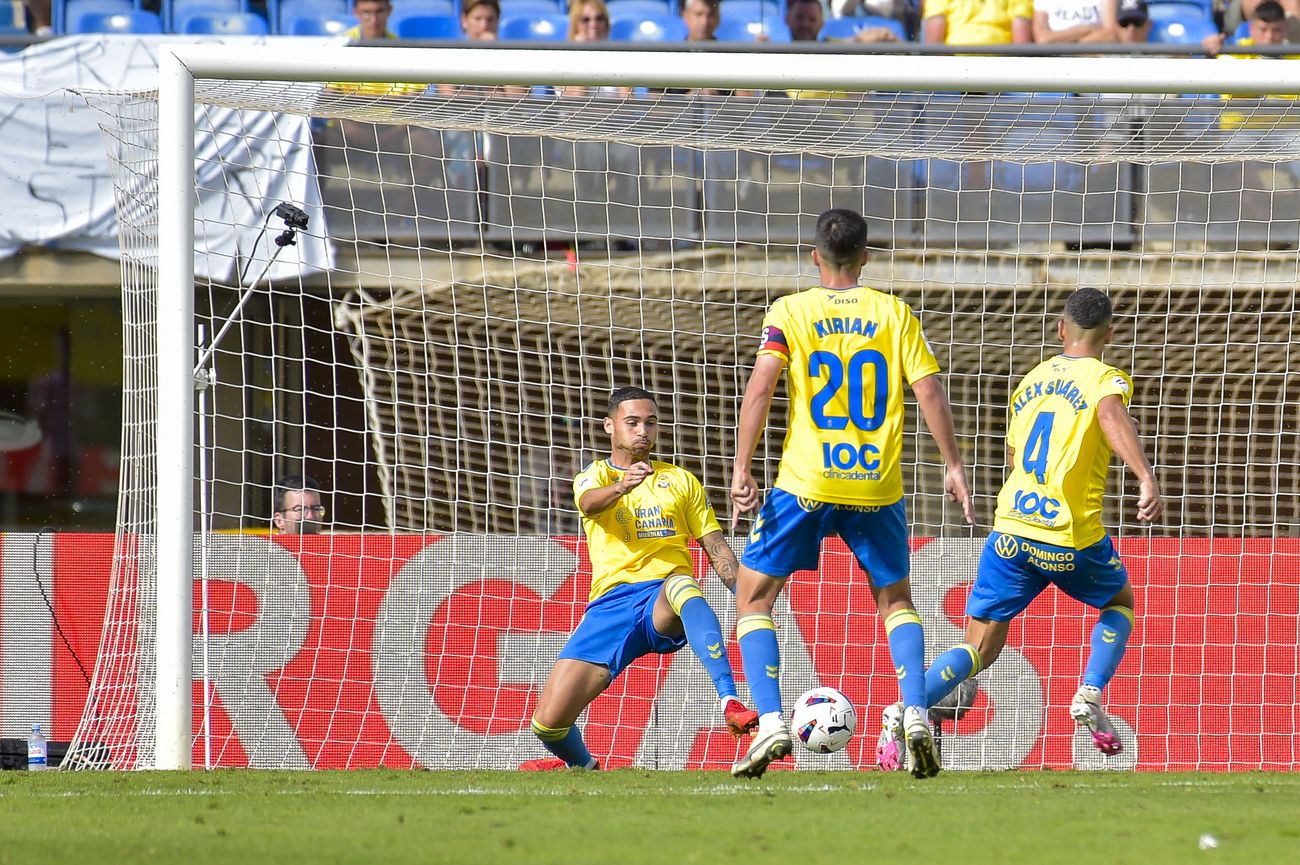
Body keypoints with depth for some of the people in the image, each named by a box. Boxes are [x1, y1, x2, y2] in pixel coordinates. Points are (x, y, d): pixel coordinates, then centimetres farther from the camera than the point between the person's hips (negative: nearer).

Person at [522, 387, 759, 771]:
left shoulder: (681, 481, 20)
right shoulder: (594, 477, 14)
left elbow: (715, 546, 16)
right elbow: (590, 503, -12)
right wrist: (621, 486, -36)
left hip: (666, 603, -1)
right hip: (612, 602, 1)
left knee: (682, 585, -42)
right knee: (549, 722, -13)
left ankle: (730, 703, -52)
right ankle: (582, 764, 23)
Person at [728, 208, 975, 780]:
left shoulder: (789, 312, 1)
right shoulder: (893, 314, 5)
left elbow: (760, 386, -10)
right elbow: (929, 391, 0)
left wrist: (742, 470, -10)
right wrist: (953, 466, 9)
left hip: (805, 485, -2)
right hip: (877, 486, 2)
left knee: (753, 598, 11)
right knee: (895, 602, 21)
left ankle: (770, 723, -7)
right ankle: (916, 716, 0)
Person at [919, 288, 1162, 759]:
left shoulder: (1031, 380, 16)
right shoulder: (1106, 378, -2)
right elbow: (1111, 412, -26)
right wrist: (1147, 478, -39)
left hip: (1009, 531, 4)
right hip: (1072, 539, -4)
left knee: (979, 649, 6)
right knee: (1120, 601, 27)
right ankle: (1090, 695, 6)